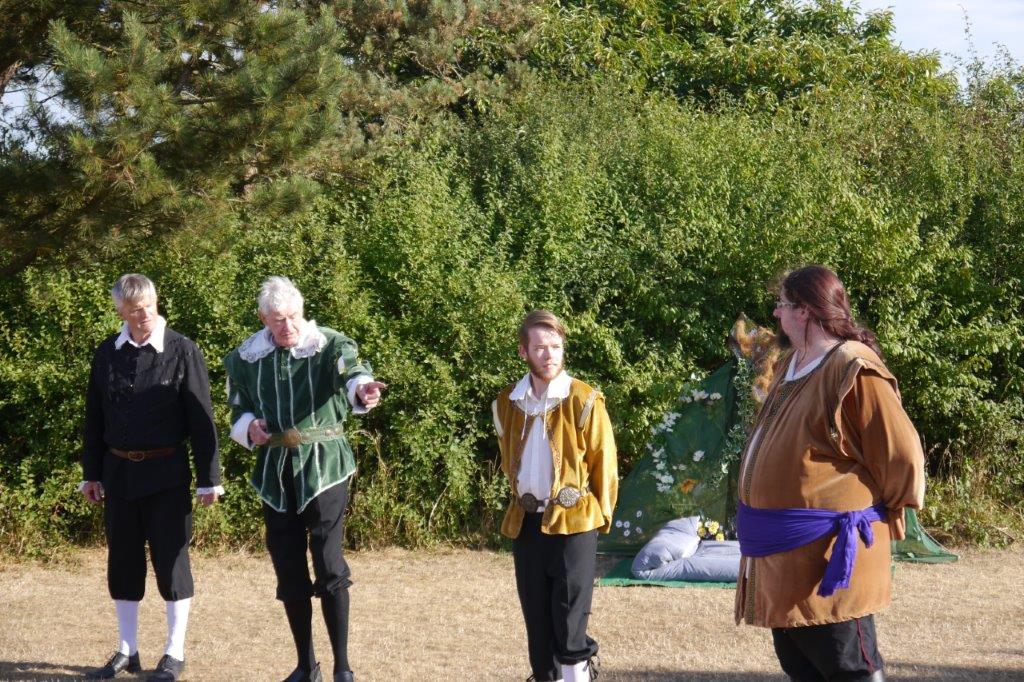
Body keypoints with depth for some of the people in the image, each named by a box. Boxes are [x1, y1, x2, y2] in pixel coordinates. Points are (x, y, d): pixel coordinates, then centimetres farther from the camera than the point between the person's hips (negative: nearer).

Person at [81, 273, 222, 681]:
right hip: (119, 470, 4)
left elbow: (201, 419, -6)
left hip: (166, 472, -4)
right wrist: (91, 473, 11)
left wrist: (209, 478, -8)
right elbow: (94, 417, 12)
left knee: (171, 560, 2)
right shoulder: (107, 354, 5)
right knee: (122, 560, 9)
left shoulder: (182, 352, -7)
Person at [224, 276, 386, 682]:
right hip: (275, 471, 4)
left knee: (330, 567, -9)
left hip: (323, 465, -4)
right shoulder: (246, 358, 4)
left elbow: (351, 369, -30)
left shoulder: (330, 345, -8)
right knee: (288, 571, 8)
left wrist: (363, 389, -54)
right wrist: (249, 426, -8)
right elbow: (238, 409, 16)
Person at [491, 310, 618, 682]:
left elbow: (604, 464, -1)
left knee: (570, 619, -8)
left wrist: (600, 515, 2)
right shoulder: (507, 404, 5)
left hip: (573, 522, -4)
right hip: (526, 522, 4)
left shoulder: (584, 401, -7)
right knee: (537, 619, 8)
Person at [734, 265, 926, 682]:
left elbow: (902, 457, -17)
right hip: (780, 554, 10)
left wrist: (878, 512, -3)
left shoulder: (854, 372, -18)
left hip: (826, 553, -10)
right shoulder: (791, 365, 12)